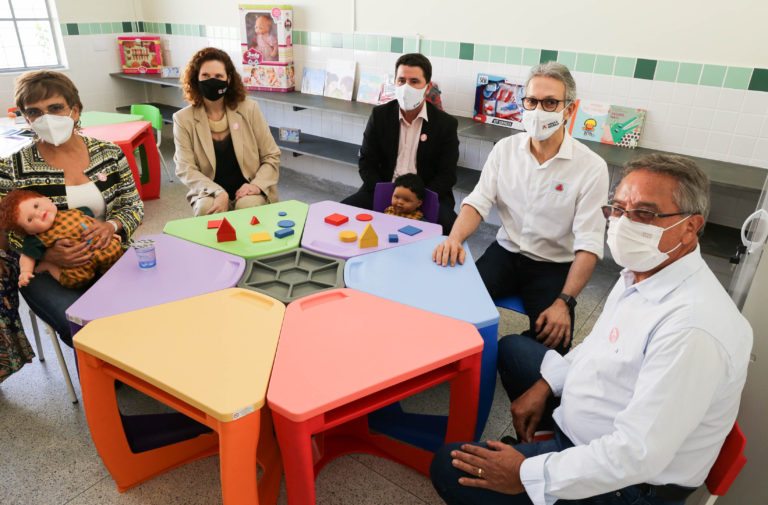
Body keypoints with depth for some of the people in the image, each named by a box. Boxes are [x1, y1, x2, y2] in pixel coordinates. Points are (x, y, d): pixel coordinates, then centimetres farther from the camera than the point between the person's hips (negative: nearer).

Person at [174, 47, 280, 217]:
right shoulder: (183, 119, 2)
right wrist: (219, 193, -23)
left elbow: (272, 156, 4)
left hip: (247, 192, 0)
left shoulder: (249, 109, 3)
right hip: (208, 193, 0)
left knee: (248, 205, -32)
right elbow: (185, 169, -6)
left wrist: (257, 185, -15)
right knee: (206, 207, -32)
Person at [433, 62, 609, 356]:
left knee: (553, 339, -22)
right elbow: (478, 202, -2)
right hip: (505, 252, 2)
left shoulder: (591, 167, -10)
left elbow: (588, 244, -14)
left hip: (554, 266, -2)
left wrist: (564, 303, -24)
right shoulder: (505, 149, 3)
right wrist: (455, 236, -24)